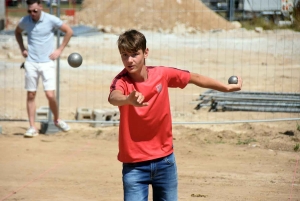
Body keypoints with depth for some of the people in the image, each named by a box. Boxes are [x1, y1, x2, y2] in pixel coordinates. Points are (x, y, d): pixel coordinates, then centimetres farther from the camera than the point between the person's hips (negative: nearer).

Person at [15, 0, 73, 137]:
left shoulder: (51, 20, -9)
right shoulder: (24, 21, 0)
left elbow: (69, 31, 1)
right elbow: (17, 32, 22)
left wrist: (59, 50, -2)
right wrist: (22, 48, 10)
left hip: (47, 63, -3)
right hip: (31, 63, 3)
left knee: (50, 95, -10)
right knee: (31, 95, 3)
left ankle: (57, 120, 16)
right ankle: (32, 127, 9)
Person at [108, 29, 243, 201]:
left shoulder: (162, 74, -5)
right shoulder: (122, 81, -16)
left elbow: (194, 78, 10)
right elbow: (114, 98, -39)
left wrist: (227, 87, 19)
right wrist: (128, 99, -62)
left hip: (165, 160, 4)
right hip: (134, 164, -4)